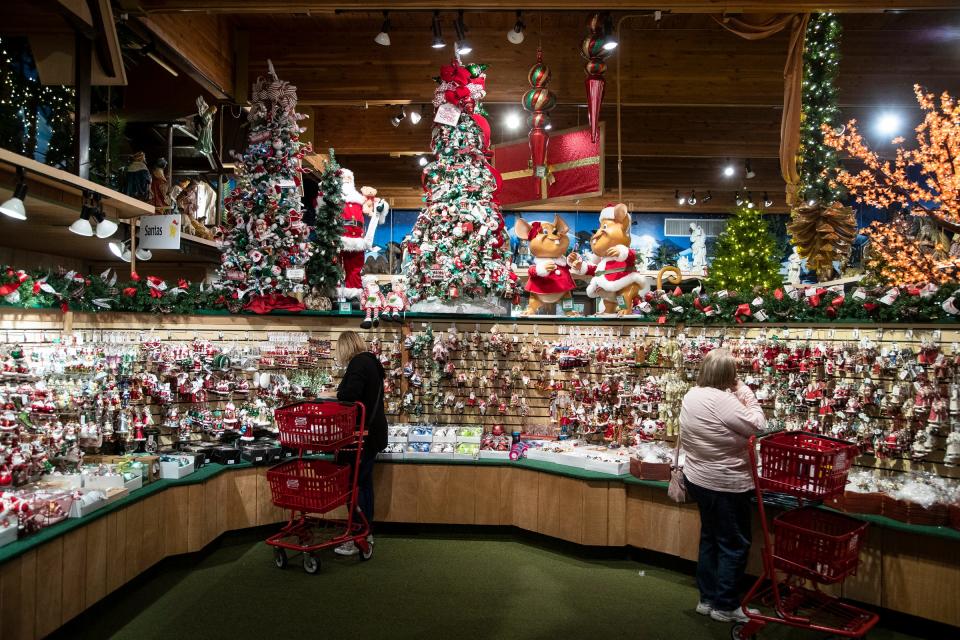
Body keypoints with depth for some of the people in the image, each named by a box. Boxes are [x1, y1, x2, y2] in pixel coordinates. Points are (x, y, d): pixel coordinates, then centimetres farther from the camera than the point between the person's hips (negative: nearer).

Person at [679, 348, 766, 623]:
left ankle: (707, 599, 31)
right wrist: (748, 396, -8)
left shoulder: (691, 395, 3)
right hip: (725, 484, -9)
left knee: (710, 538, 20)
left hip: (698, 478, 9)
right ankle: (726, 606, 19)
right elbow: (758, 427, -20)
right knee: (734, 545, 7)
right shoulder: (721, 399, -26)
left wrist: (737, 397, 4)